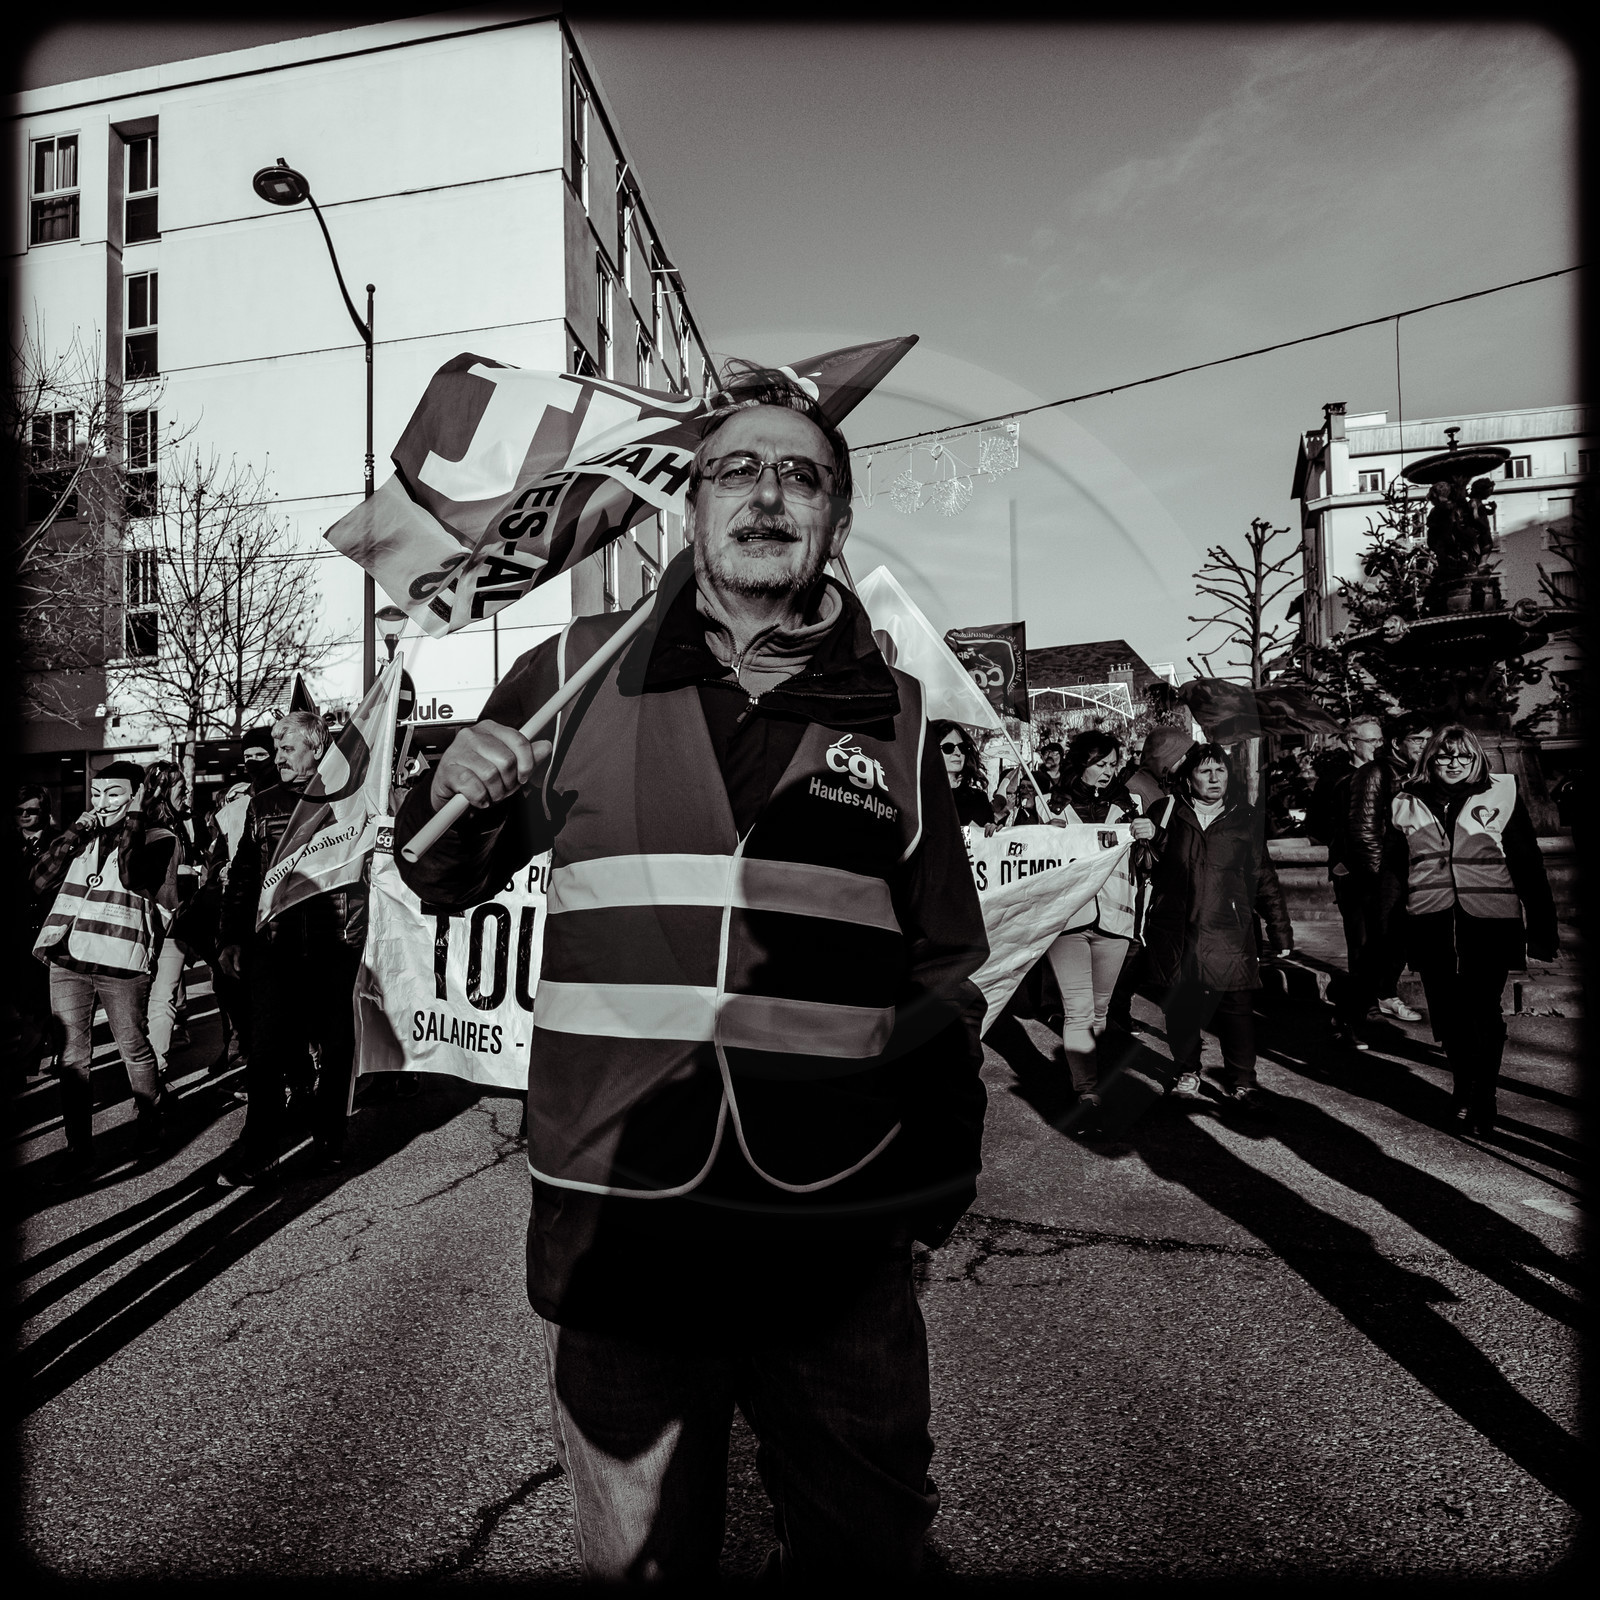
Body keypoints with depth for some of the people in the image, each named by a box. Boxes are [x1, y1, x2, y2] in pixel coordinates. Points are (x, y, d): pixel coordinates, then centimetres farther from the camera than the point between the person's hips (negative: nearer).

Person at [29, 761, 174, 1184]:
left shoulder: (158, 838, -2)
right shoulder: (83, 836, 12)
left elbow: (133, 877, -21)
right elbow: (39, 881, 1)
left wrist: (133, 817, -13)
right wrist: (79, 829, -3)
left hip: (120, 965, -4)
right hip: (67, 962, 4)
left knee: (133, 1049, 11)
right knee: (72, 1057, 6)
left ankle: (154, 1121, 35)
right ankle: (79, 1152, 14)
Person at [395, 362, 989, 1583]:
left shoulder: (897, 716, 1)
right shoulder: (574, 675, -2)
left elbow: (946, 967, 8)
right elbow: (447, 885, 9)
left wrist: (940, 1177, 9)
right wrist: (455, 800, -12)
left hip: (839, 1238, 1)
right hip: (618, 1224, 0)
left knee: (867, 1544, 22)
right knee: (639, 1550, 22)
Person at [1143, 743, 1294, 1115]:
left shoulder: (1245, 819, 5)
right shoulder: (1167, 814, 3)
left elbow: (1264, 878, 8)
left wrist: (1280, 931, 8)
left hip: (1227, 933, 0)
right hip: (1175, 934, 1)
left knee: (1236, 1008, -3)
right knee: (1180, 1007, 10)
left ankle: (1240, 1082, 14)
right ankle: (1187, 1071, 30)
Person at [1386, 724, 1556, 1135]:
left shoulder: (1501, 796, 1)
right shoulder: (1407, 803, 8)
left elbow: (1528, 866, 1)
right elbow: (1393, 862, 16)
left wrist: (1541, 930, -1)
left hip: (1489, 925, -2)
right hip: (1431, 927, 2)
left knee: (1483, 1013, -2)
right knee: (1446, 1015, 7)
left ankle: (1482, 1100, 15)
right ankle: (1464, 1088, 29)